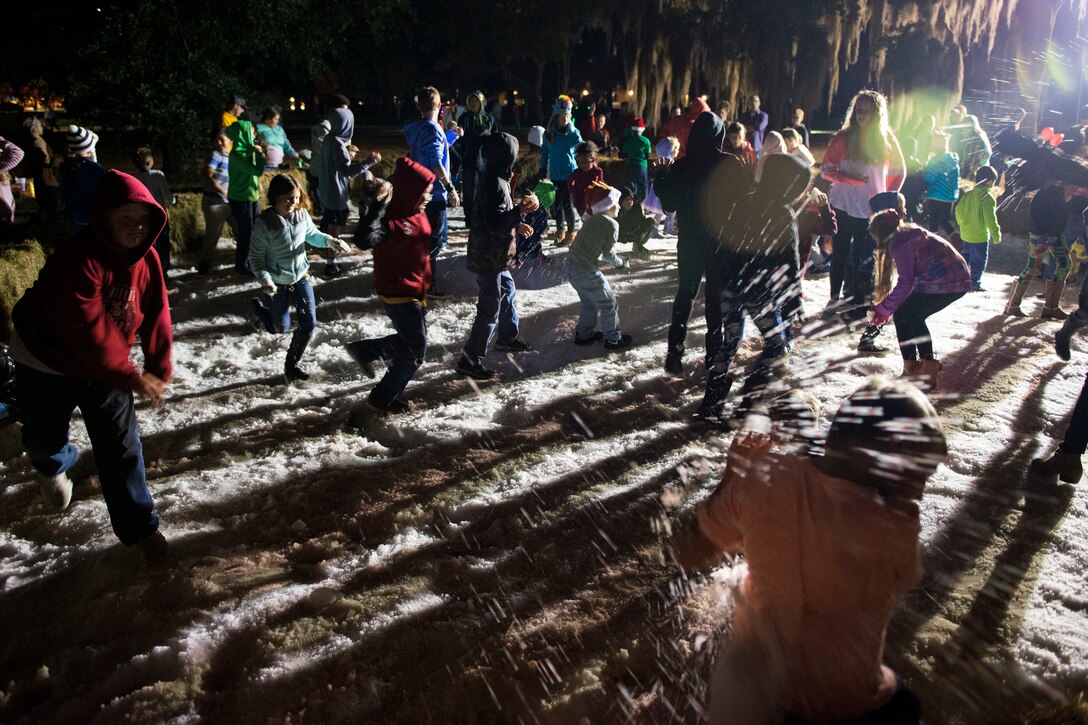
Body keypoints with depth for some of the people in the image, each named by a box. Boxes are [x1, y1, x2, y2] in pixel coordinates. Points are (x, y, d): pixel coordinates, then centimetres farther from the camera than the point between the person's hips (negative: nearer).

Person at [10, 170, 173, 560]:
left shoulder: (146, 257, -10)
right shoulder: (78, 258, -32)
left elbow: (156, 317, -5)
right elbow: (87, 329, -35)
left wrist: (159, 372, -6)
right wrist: (131, 377, -30)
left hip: (105, 366, 4)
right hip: (47, 364, -4)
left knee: (121, 447, 3)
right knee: (45, 437, 19)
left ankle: (139, 525, 15)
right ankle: (53, 464, 58)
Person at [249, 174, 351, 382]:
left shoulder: (302, 215, -10)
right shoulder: (264, 223, -22)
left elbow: (313, 235, 9)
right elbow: (256, 256, -15)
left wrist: (329, 241, -10)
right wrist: (264, 280, -28)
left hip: (300, 277, 4)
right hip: (277, 283, -3)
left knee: (309, 324, -1)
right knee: (281, 327, 14)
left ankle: (291, 364, 22)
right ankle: (259, 307, 47)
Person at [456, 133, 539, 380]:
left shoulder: (492, 179, 9)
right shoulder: (495, 184, -23)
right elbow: (494, 224, -29)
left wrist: (516, 225, 17)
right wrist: (520, 210, -27)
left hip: (494, 256, 11)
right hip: (490, 259, -11)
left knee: (507, 294, 27)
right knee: (489, 310, -4)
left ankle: (508, 338, 46)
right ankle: (470, 360, 3)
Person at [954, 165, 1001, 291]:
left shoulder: (967, 194, 0)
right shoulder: (988, 198, -19)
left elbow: (958, 211, 7)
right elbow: (990, 220, -21)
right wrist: (996, 235, -11)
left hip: (965, 234, 6)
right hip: (980, 236, -6)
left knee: (967, 256, 24)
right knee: (979, 260, 7)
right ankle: (975, 283, 13)